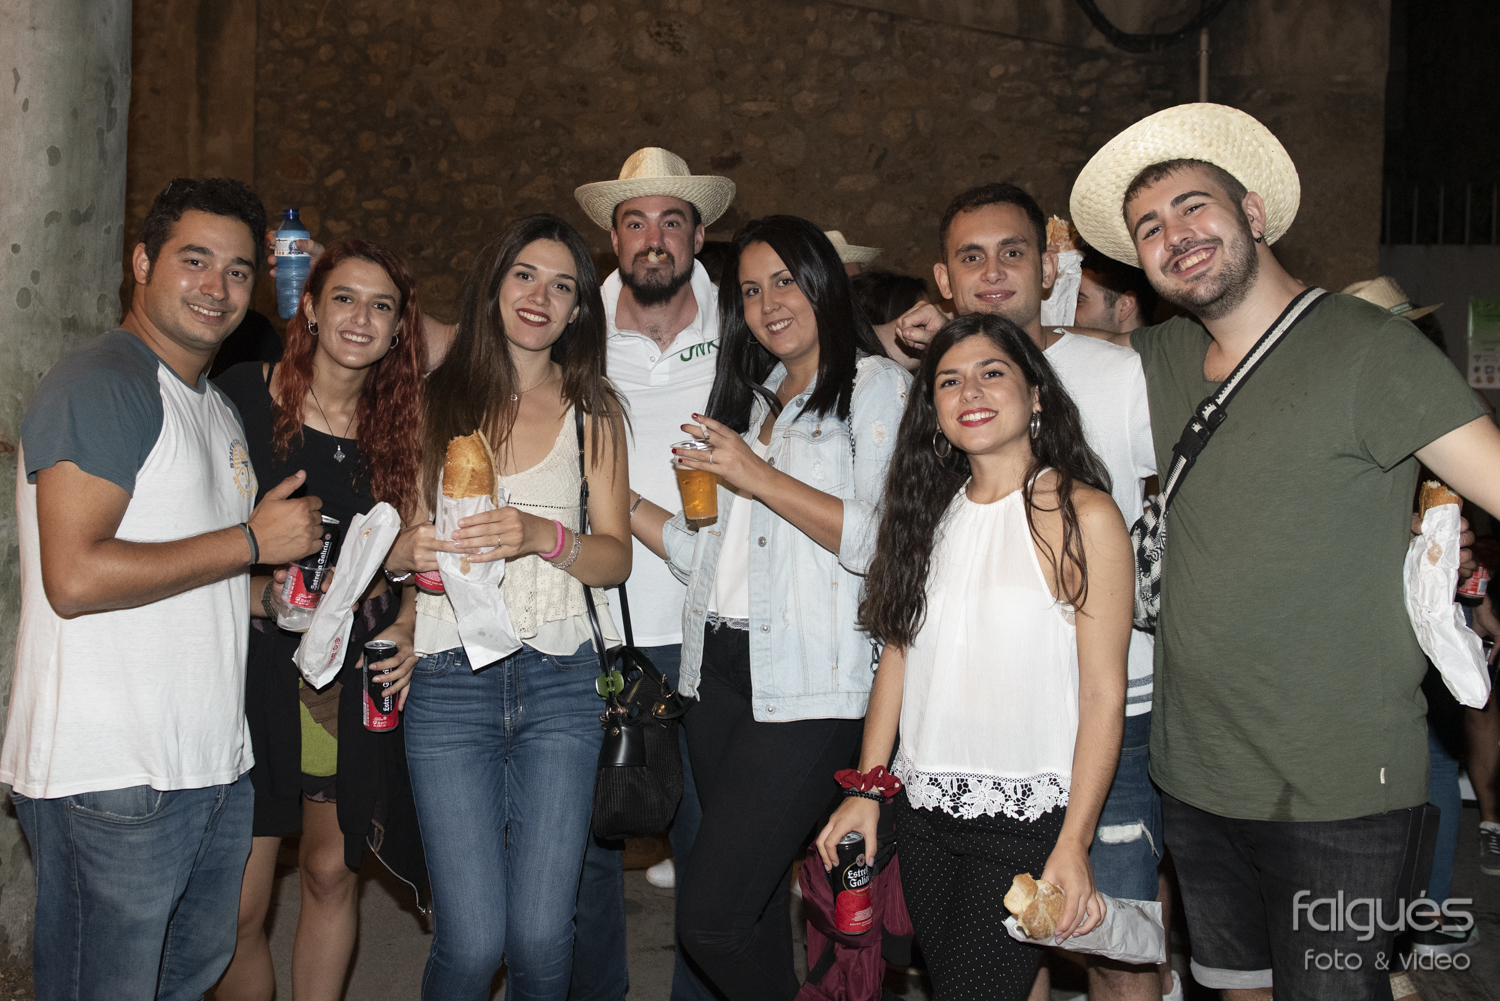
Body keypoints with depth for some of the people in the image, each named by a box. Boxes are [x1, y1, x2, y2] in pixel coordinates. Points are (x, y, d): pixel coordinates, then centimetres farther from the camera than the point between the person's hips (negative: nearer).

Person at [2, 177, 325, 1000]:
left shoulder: (216, 405, 18)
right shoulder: (100, 383, -12)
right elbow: (74, 577, -23)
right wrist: (252, 541, -16)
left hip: (213, 766, 9)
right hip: (110, 778, -9)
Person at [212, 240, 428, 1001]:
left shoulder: (400, 427, 5)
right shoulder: (240, 396, -4)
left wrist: (408, 630, -5)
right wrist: (252, 587, -16)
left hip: (361, 669, 3)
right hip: (259, 662, -2)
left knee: (332, 873, 12)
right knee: (237, 906, 0)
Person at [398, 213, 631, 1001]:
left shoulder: (592, 411, 9)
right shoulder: (436, 400, 8)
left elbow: (616, 557, 3)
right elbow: (390, 542, 9)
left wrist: (542, 537, -17)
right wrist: (410, 548, -15)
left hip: (559, 681, 1)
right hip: (450, 679, -1)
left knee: (541, 938, -1)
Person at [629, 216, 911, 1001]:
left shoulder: (876, 386, 0)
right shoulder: (749, 400, 22)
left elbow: (885, 543, -13)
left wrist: (761, 479, -15)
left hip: (808, 685, -7)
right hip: (720, 670, 7)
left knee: (709, 917, -10)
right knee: (757, 904, 12)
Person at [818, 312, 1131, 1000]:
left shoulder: (1082, 516, -10)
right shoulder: (932, 512, 7)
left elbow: (1103, 693, -12)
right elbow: (897, 654, 9)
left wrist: (1073, 845, -16)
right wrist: (866, 789, 5)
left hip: (1027, 817, -5)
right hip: (923, 808, 6)